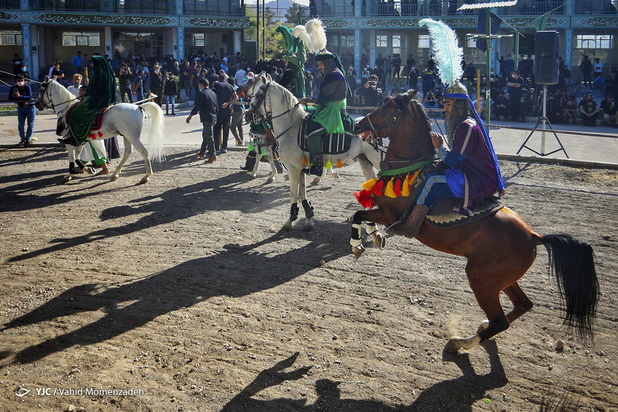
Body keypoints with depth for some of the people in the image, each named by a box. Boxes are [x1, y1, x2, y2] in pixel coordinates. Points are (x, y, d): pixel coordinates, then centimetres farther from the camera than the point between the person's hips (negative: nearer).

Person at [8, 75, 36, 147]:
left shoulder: (27, 87, -16)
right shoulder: (13, 88, -9)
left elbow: (30, 97, -27)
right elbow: (10, 98, -16)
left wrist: (20, 96, -40)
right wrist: (22, 100, -24)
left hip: (30, 107, -2)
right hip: (21, 108, 2)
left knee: (30, 124, 3)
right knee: (21, 125, -3)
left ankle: (28, 139, 15)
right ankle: (22, 140, 9)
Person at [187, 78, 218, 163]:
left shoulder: (201, 94, -12)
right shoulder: (213, 93, 12)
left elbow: (196, 107, -14)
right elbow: (216, 106, 18)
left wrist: (190, 117, -4)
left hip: (206, 118, -8)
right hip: (214, 117, 8)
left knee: (208, 137, -6)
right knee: (205, 136, 20)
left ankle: (212, 156, -7)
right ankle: (202, 152, 30)